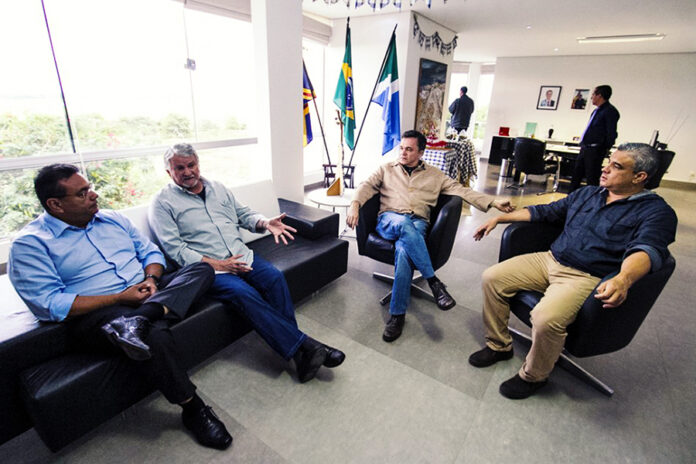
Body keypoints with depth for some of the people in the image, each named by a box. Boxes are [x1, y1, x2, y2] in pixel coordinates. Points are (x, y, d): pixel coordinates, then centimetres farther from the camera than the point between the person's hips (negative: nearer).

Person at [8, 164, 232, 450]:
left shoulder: (113, 219, 16)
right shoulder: (30, 244, -1)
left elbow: (150, 251, 17)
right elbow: (49, 304, -11)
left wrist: (151, 279, -6)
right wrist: (119, 298, -17)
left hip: (147, 295, 6)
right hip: (95, 316, -6)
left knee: (202, 270, -14)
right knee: (154, 336, -35)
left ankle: (139, 320, -35)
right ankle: (192, 408, -15)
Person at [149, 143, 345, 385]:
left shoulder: (217, 188, 18)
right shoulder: (163, 202, 2)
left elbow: (243, 214, 20)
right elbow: (174, 248, -7)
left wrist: (265, 223, -3)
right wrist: (215, 264, -17)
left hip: (242, 256, 5)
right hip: (208, 268, -5)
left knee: (275, 277, -23)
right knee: (244, 293, -31)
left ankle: (294, 350, -18)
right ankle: (303, 346, -26)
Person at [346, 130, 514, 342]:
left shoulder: (434, 174, 20)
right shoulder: (387, 169, 20)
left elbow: (461, 190, 12)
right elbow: (367, 185, 7)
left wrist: (493, 202, 0)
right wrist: (355, 204, -15)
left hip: (418, 224, 0)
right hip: (389, 220, 0)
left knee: (403, 249, -35)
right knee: (404, 223, -39)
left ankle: (397, 314, -26)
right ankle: (434, 282, -32)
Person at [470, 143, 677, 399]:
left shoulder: (656, 211, -2)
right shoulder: (587, 193, 17)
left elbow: (648, 249, -21)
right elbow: (545, 211, 22)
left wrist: (623, 279, -44)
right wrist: (498, 218, 14)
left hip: (586, 278, -6)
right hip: (549, 259, 7)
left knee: (546, 319, -33)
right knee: (492, 277, -9)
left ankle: (533, 376, 0)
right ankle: (498, 346, 9)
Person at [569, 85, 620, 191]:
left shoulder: (610, 111, -11)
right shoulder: (596, 111, 18)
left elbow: (611, 133, -14)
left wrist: (606, 149, -9)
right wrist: (583, 144, 17)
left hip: (595, 150, -9)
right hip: (585, 148, 9)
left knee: (592, 178, -4)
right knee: (576, 175, 13)